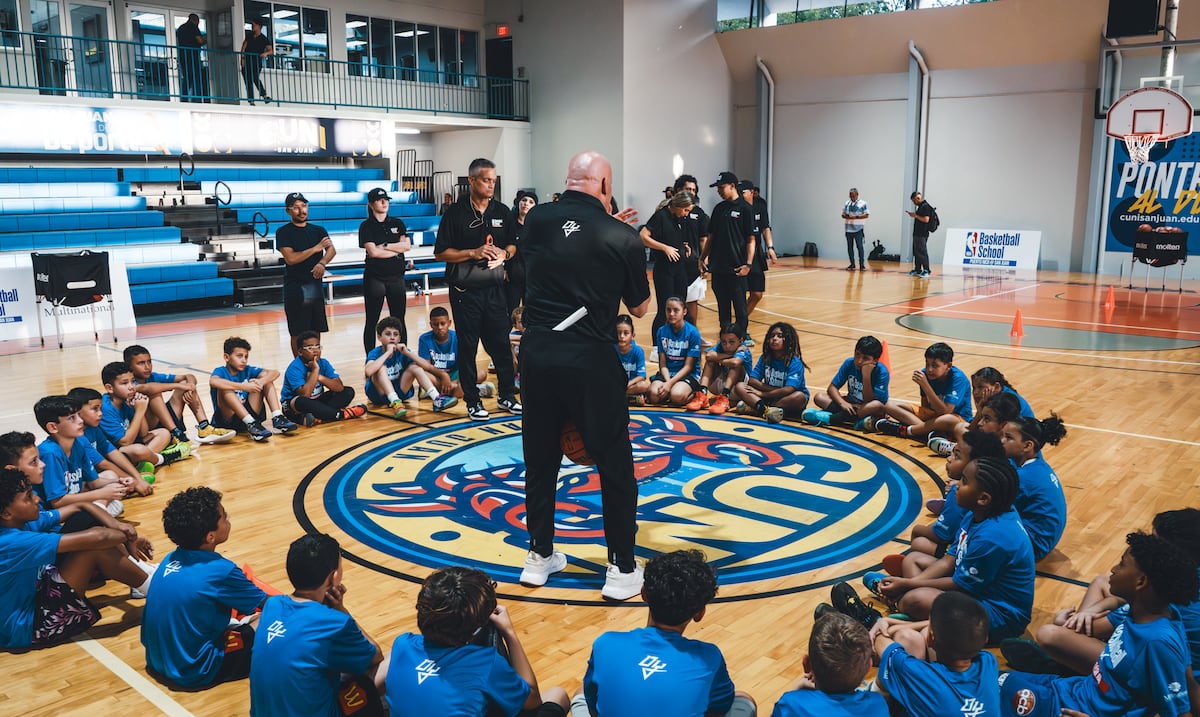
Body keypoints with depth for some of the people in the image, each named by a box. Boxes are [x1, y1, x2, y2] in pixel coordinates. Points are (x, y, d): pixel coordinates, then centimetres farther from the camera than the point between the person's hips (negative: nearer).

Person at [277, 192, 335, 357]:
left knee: (316, 332, 8)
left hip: (315, 286, 4)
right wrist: (316, 248, -12)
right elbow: (290, 258, -15)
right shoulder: (283, 232, -2)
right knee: (298, 334, 0)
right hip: (295, 289, -4)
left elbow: (332, 250, -6)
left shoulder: (318, 230, 11)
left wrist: (322, 263, -26)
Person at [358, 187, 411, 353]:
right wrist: (396, 250, -5)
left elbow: (407, 245, -2)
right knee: (372, 321, 2)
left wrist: (385, 246, -10)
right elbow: (373, 252, -13)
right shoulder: (366, 226, -1)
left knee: (399, 320, 6)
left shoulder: (398, 223, 10)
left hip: (396, 276, 3)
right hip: (374, 277, -3)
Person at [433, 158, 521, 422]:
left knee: (501, 343, 8)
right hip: (465, 290, -3)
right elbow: (440, 253, -6)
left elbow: (513, 245, 16)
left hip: (494, 288, 4)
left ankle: (507, 396, 22)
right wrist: (473, 253, -17)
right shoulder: (455, 213, -6)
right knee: (468, 347, 5)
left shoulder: (503, 212, 7)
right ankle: (473, 402, 15)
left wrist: (504, 254, -6)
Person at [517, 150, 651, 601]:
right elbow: (640, 308, 8)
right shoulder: (622, 238, -6)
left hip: (537, 353, 4)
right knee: (614, 464, 9)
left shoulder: (536, 221, 2)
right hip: (591, 359, -3)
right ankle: (622, 570, 16)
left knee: (540, 458, 17)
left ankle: (539, 557, 28)